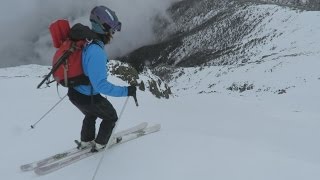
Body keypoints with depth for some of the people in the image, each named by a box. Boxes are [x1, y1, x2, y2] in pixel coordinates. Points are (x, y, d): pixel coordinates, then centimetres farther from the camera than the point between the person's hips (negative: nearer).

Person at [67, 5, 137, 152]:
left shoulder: (85, 42, -5)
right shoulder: (96, 52, -34)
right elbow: (100, 85, -34)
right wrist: (126, 91, -30)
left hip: (74, 92, 8)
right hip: (87, 97, -8)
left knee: (91, 114, 36)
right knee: (111, 117, 19)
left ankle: (85, 141, 54)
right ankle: (99, 145, 36)